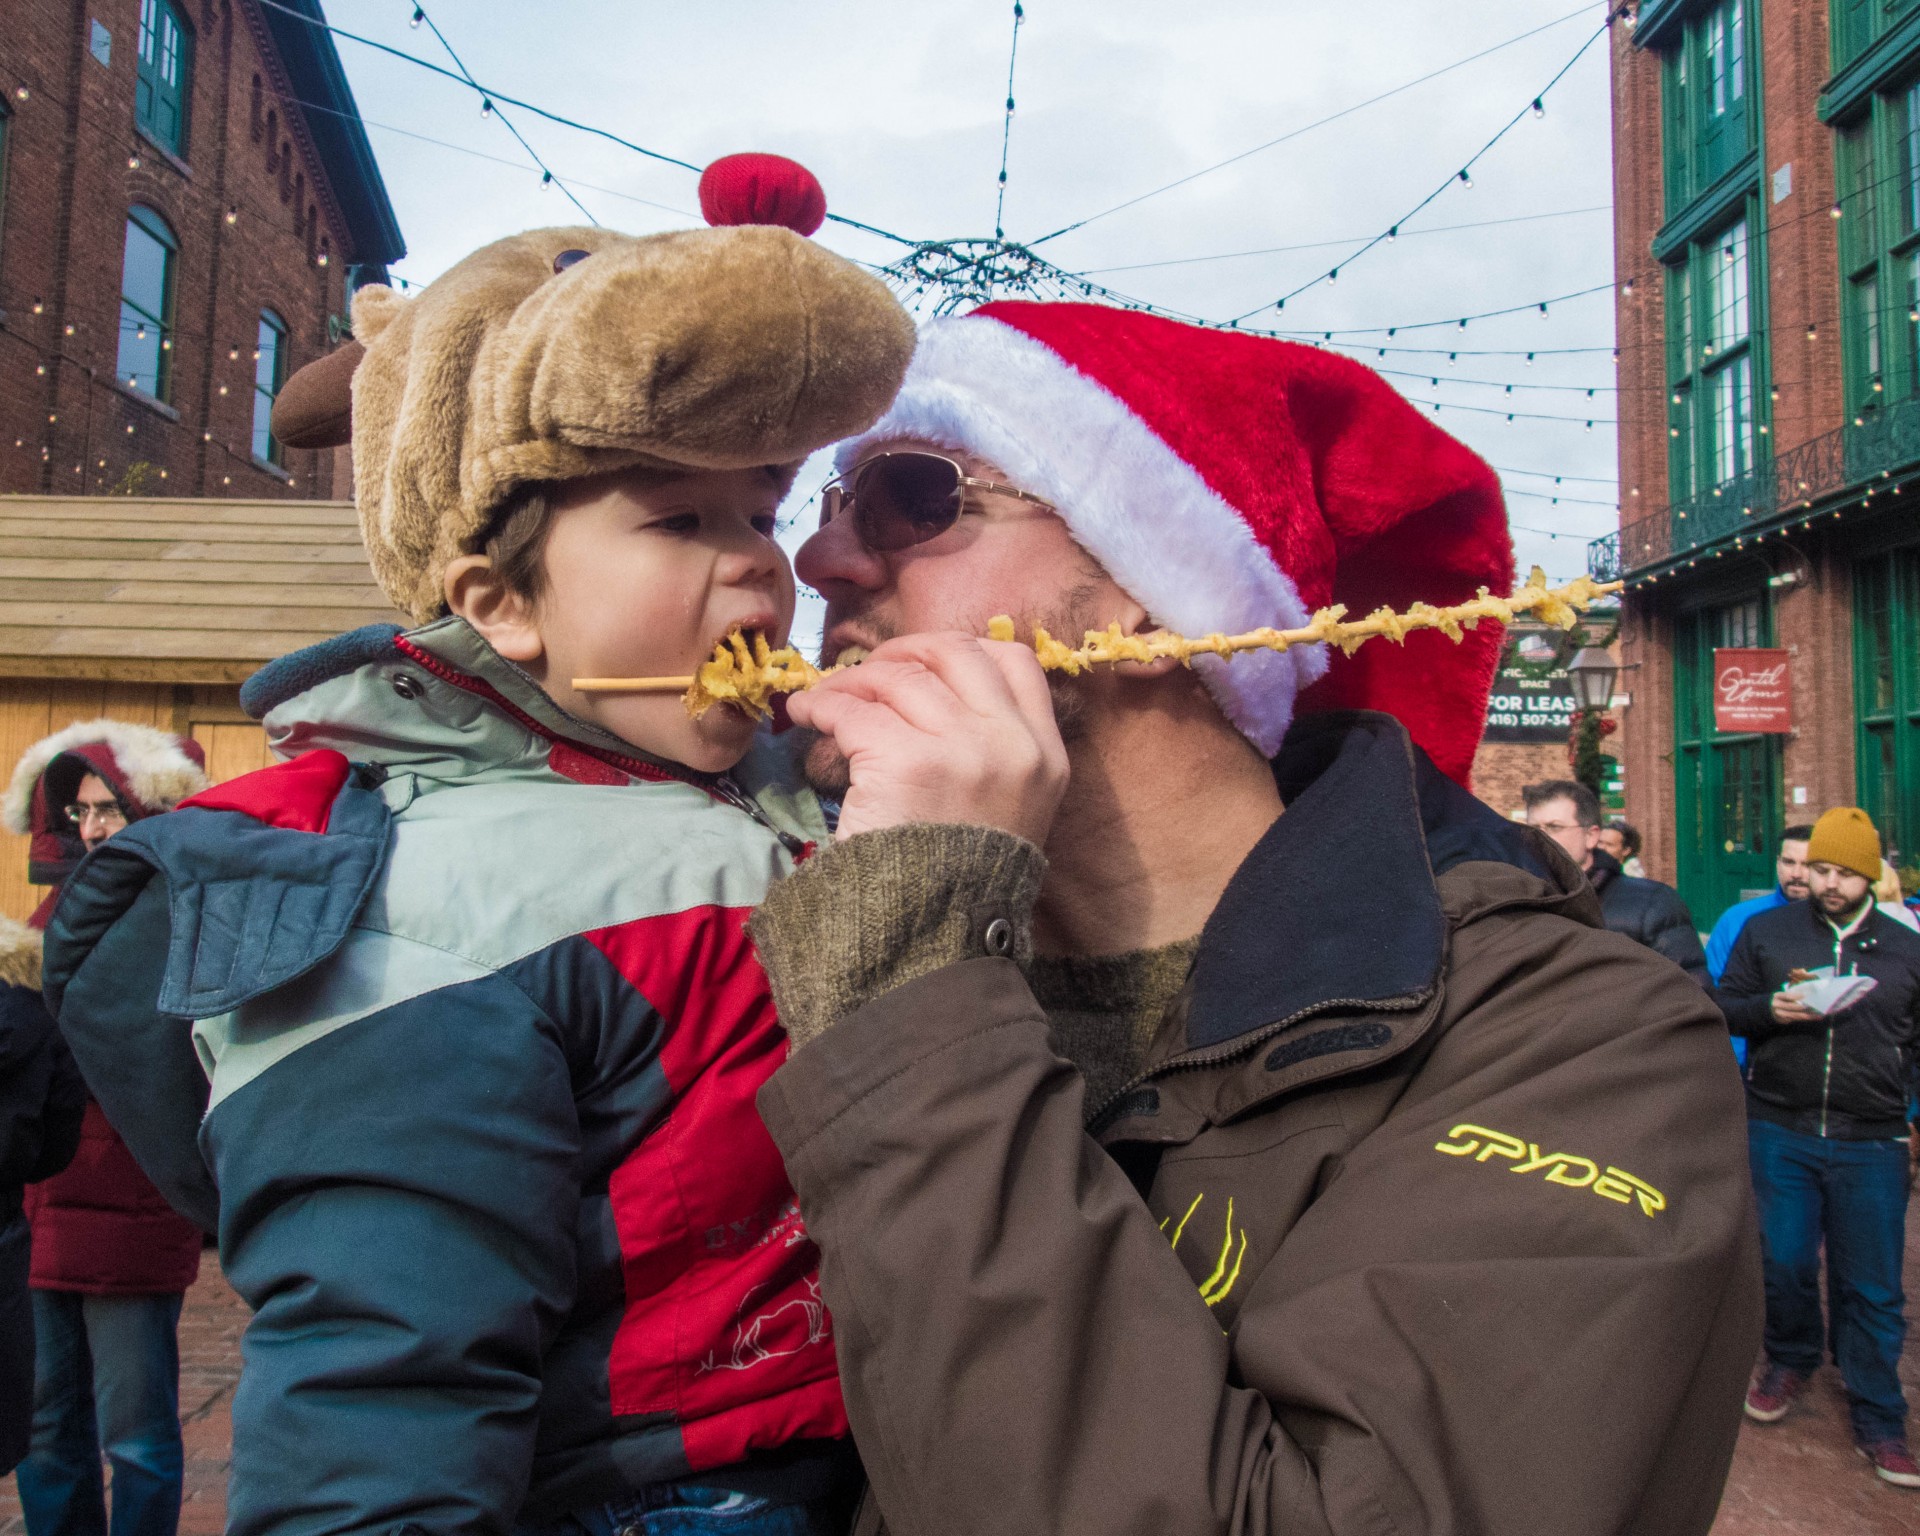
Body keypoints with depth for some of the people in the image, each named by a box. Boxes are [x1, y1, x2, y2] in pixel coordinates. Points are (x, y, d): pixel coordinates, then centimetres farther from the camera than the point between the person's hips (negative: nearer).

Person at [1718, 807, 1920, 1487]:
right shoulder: (1765, 931, 5)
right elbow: (1725, 1007, 6)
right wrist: (1769, 1009, -14)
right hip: (1779, 1130, 0)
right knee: (1784, 1263, 8)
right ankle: (1790, 1361, 34)